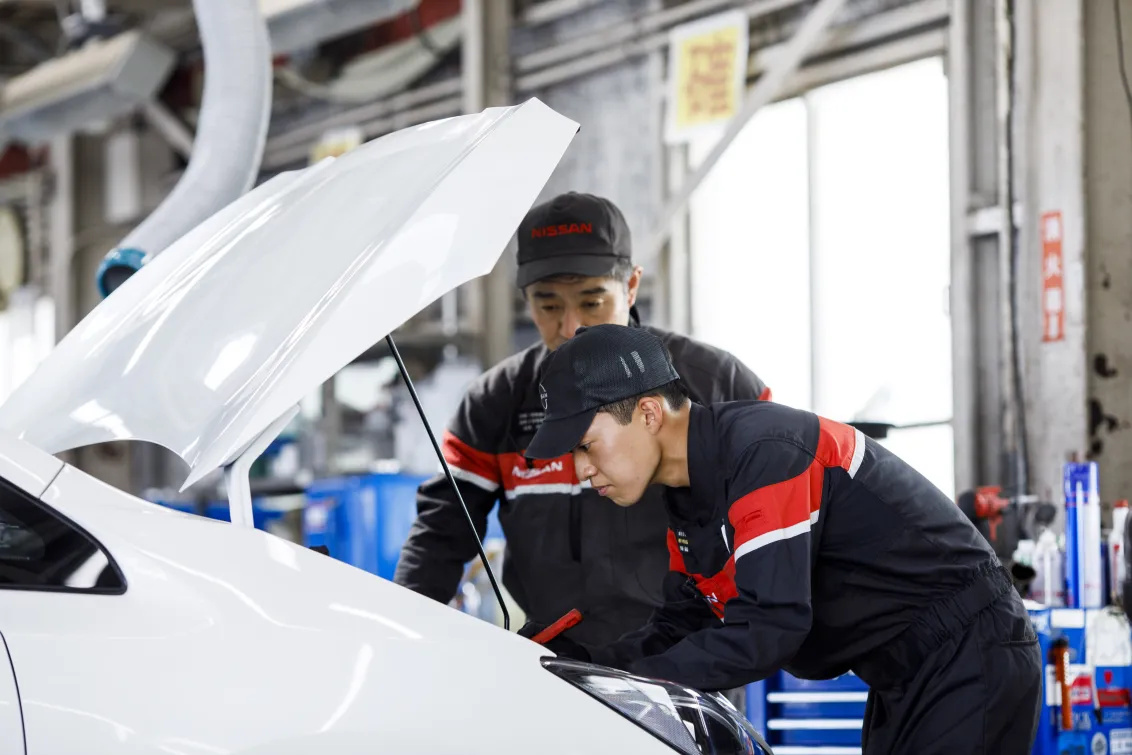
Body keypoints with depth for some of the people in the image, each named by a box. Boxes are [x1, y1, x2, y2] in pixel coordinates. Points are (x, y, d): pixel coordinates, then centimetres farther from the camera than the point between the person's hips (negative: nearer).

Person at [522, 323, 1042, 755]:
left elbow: (766, 630, -31)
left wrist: (627, 683, -28)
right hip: (902, 678, 10)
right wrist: (574, 664, -7)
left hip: (968, 663, -10)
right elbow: (682, 631, 8)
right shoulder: (688, 504, 6)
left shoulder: (765, 450, -25)